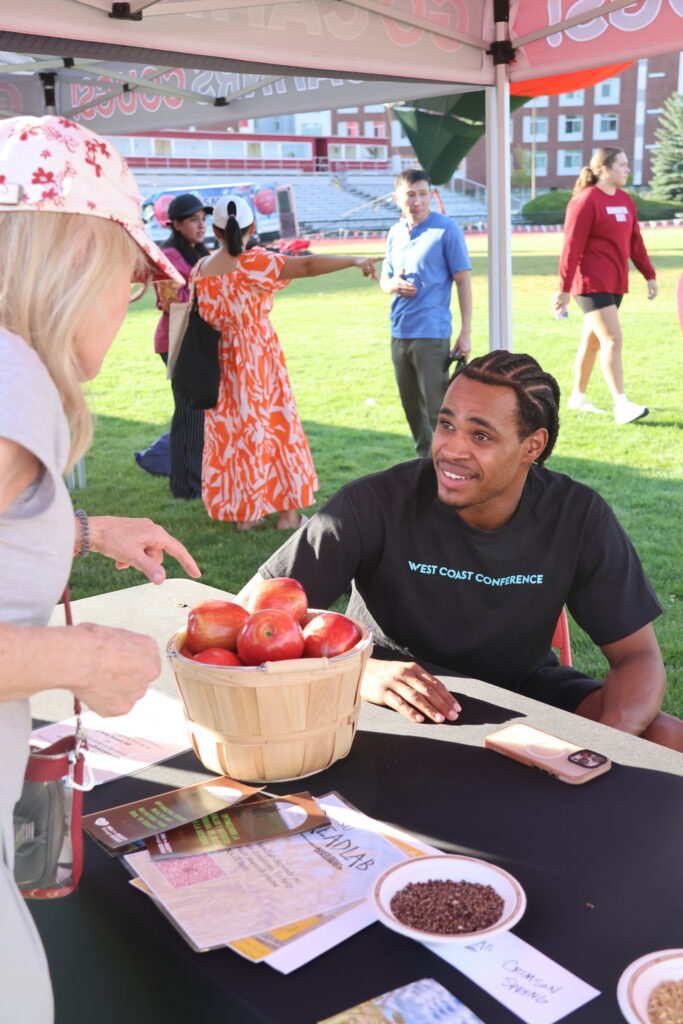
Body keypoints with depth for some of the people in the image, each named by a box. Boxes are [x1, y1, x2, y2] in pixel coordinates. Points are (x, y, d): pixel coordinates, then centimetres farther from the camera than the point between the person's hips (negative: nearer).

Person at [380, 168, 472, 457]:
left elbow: (463, 281, -6)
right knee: (412, 408, 14)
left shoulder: (446, 229, -5)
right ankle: (424, 462, 27)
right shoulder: (395, 233, 12)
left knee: (436, 409, -5)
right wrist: (393, 285, -6)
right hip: (399, 333, 6)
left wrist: (465, 333, -11)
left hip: (432, 333, -6)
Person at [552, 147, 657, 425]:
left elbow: (635, 241, 18)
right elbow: (572, 246, -14)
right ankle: (621, 405, -15)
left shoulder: (626, 200, 13)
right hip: (591, 284, -8)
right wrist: (564, 288, -16)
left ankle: (578, 397, 25)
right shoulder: (586, 201, -11)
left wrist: (649, 274, 14)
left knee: (592, 341, 14)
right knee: (613, 340, -15)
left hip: (615, 283, 8)